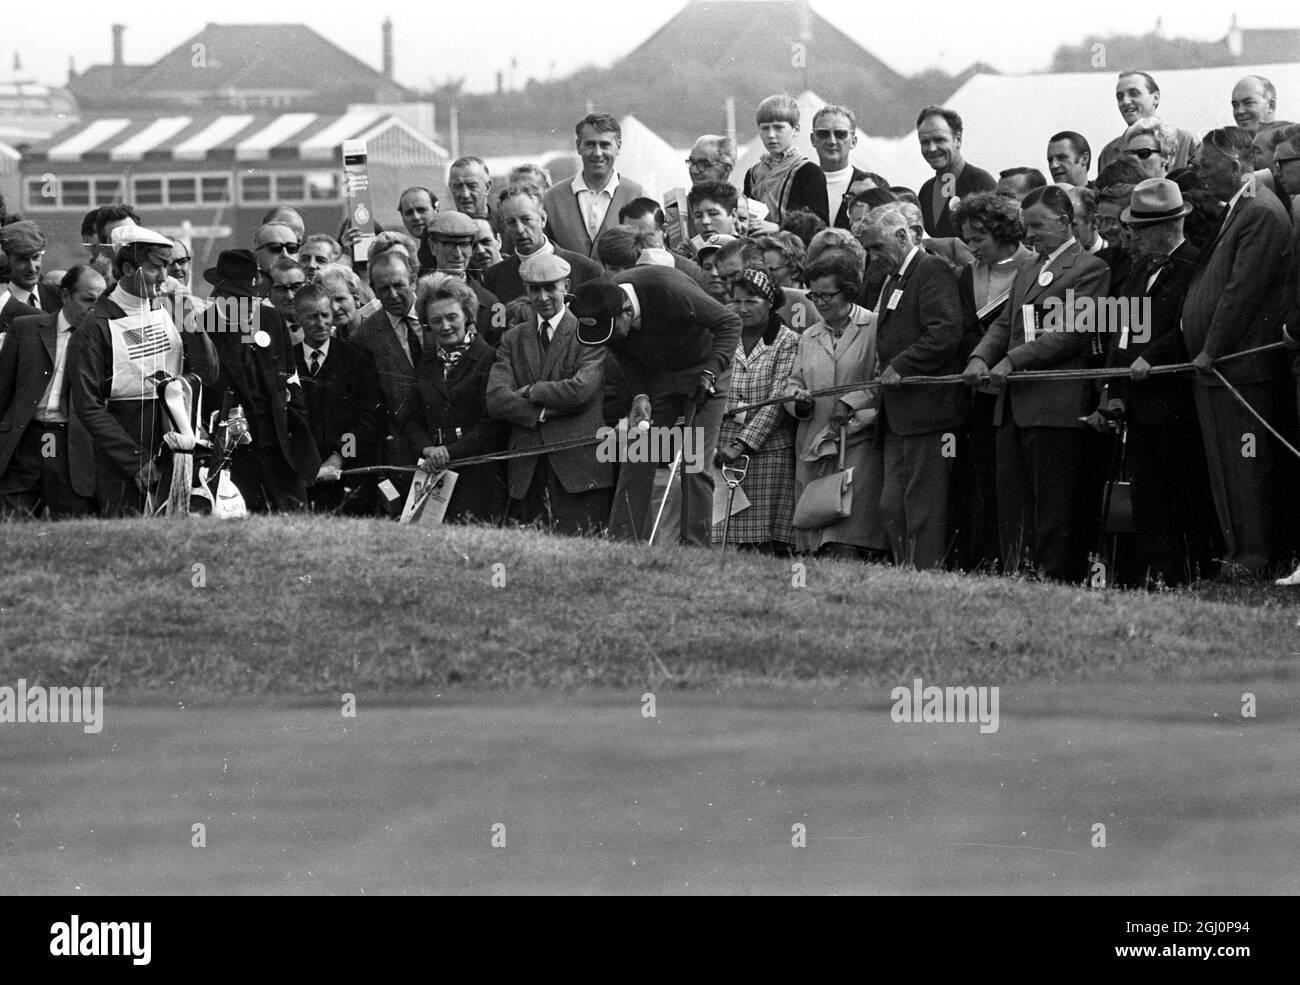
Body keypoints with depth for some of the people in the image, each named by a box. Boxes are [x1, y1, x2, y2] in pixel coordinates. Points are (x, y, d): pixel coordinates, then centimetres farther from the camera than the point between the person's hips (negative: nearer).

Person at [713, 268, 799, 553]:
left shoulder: (787, 342, 1)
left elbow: (777, 401, -7)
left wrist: (744, 443, -14)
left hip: (768, 450, -3)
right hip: (726, 451, 3)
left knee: (768, 540, -8)